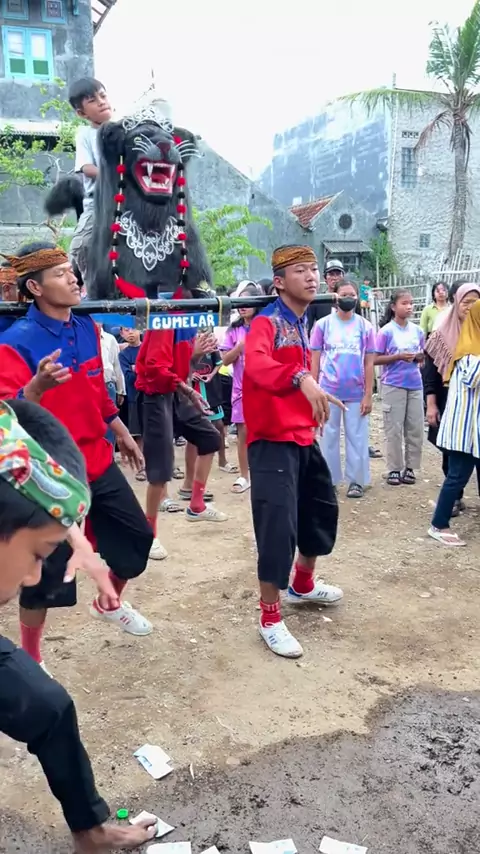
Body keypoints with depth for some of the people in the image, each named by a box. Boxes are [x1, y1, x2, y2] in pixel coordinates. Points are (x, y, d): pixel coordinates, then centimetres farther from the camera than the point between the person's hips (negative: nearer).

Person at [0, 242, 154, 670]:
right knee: (46, 571, 0)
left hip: (98, 464, 7)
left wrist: (123, 436, 24)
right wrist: (38, 385, -47)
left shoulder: (87, 328, 3)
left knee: (138, 537, 17)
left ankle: (109, 603, 45)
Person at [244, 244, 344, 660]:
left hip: (304, 437, 9)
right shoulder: (266, 323, -16)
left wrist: (312, 411, 17)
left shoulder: (302, 323, 11)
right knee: (278, 525, -10)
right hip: (272, 441, -9)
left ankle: (303, 585, 43)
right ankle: (271, 620, 5)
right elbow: (256, 366, -37)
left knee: (323, 509, 21)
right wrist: (302, 378, -52)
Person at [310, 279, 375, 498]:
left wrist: (368, 395, -1)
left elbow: (369, 363, 4)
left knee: (357, 438, 6)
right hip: (328, 392, 0)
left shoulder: (365, 327, 2)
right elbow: (314, 361, 3)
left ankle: (356, 481, 17)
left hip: (356, 393, 1)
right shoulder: (322, 324, 0)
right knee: (328, 437, 8)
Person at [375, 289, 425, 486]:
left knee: (416, 429, 7)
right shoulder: (386, 331, -7)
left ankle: (410, 467, 18)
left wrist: (420, 357, -6)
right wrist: (398, 357, -19)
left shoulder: (417, 330, 6)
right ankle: (394, 469, 10)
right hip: (393, 386, -5)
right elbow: (375, 359, -8)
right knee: (394, 430, 1)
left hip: (415, 385, 5)